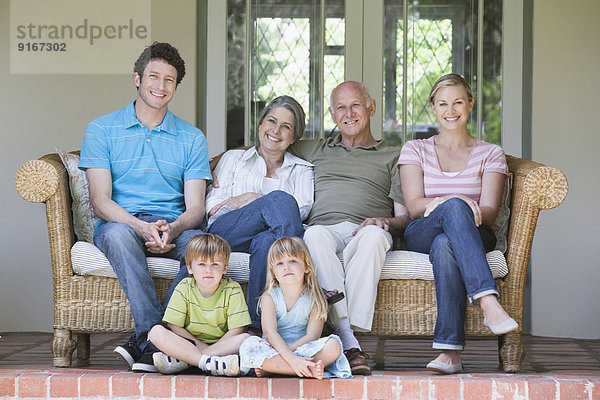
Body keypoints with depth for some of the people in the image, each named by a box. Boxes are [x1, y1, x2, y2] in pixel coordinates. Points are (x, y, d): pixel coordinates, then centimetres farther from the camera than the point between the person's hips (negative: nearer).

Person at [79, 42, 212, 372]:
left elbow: (195, 208, 4)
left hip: (173, 227, 2)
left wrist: (171, 230, -21)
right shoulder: (101, 130, 9)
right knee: (119, 232, -38)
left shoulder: (192, 138, 14)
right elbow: (100, 202, -3)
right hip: (122, 223, -1)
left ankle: (146, 343, -35)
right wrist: (142, 227, -23)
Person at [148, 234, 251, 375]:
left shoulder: (232, 290, -7)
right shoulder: (184, 288, -5)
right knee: (156, 332, -24)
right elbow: (175, 326, -8)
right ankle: (208, 362, -39)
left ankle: (178, 361, -34)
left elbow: (236, 330, -11)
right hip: (188, 341, 0)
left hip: (221, 343, 0)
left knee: (246, 338, -30)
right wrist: (203, 347, -16)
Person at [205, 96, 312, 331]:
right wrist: (269, 201, -1)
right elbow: (212, 206, 11)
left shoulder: (302, 170, 27)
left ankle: (259, 323, -45)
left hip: (273, 236, 1)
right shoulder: (234, 159, 27)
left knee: (266, 241, -41)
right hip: (226, 231, 0)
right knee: (280, 198, -32)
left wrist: (251, 198, -2)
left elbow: (303, 208, 5)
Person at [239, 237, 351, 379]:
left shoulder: (314, 298, 0)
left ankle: (271, 368, -28)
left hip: (304, 349, 1)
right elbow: (270, 332, -17)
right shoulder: (269, 297, -3)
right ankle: (309, 370, -35)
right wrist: (292, 359, -33)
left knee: (333, 345, -27)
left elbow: (312, 336, -10)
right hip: (274, 349, -1)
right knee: (248, 345, -30)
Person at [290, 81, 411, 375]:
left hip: (365, 231, -1)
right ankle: (349, 343, -49)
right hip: (325, 227, 1)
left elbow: (405, 217, 15)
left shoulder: (391, 157, 25)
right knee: (314, 235, -38)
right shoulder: (314, 150, 32)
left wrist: (386, 222, -9)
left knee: (374, 236, -39)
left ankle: (349, 326, -46)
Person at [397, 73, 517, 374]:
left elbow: (489, 212, 3)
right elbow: (414, 207, 3)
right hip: (420, 236, 0)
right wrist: (452, 201, -18)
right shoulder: (415, 150, 18)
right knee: (454, 206, -37)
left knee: (445, 245, -40)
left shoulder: (490, 154, 17)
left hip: (475, 237, 0)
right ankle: (489, 303, -53)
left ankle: (450, 349, -50)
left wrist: (454, 208, -19)